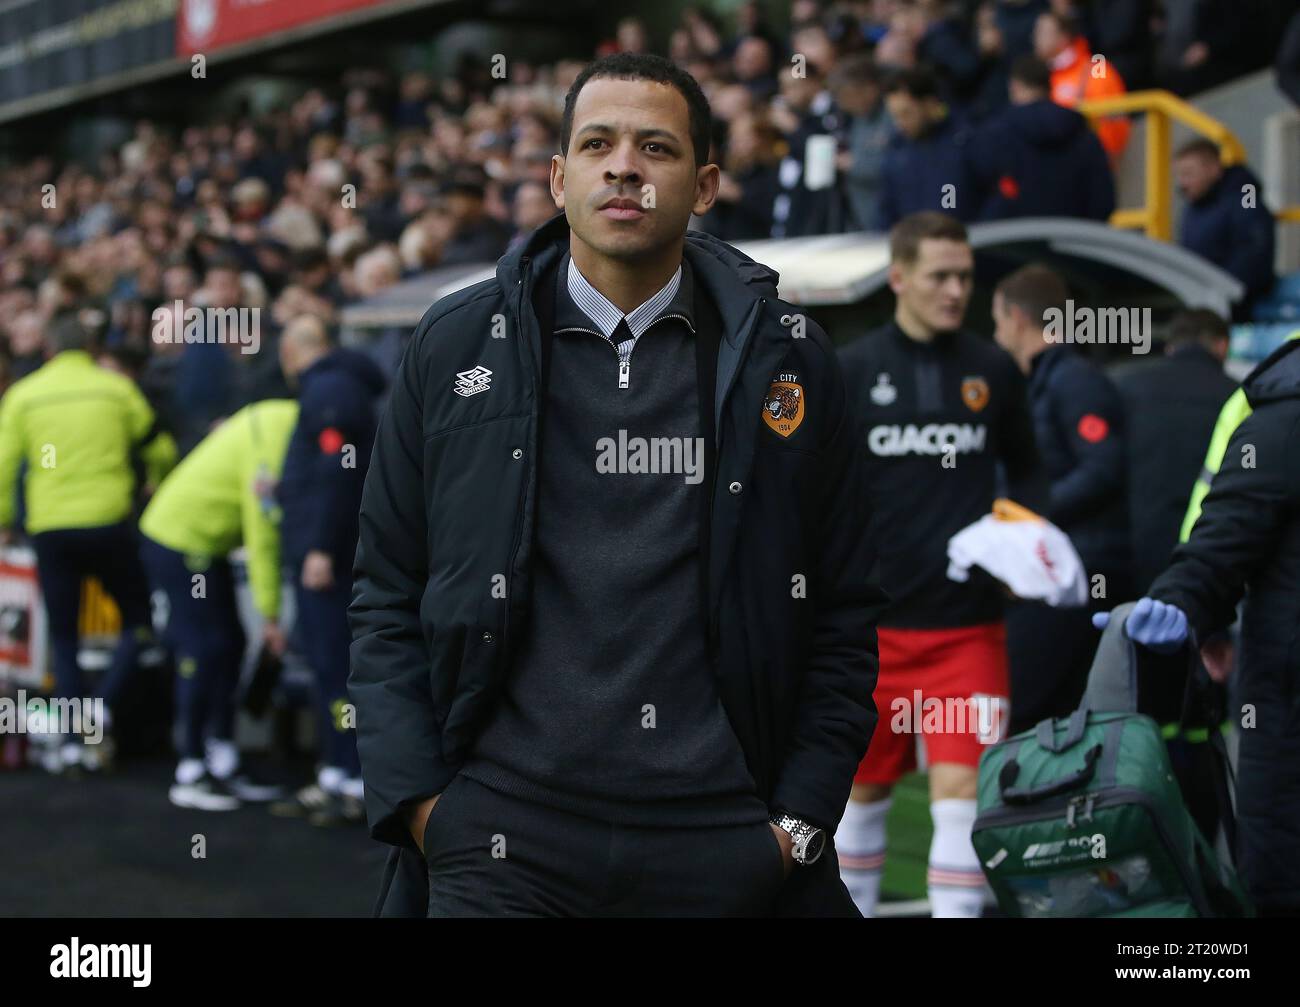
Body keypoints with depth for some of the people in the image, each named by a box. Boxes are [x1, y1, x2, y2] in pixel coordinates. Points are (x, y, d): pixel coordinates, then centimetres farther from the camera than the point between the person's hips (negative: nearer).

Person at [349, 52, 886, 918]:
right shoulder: (456, 347, 6)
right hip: (501, 843, 0)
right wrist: (419, 804, -2)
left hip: (720, 842, 0)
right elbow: (387, 602, 7)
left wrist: (801, 818, 0)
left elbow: (842, 618, 7)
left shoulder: (786, 358, 6)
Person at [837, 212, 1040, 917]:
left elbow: (1023, 468, 18)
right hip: (872, 621, 0)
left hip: (969, 625, 0)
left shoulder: (994, 371, 4)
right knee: (864, 787, 12)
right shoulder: (849, 371, -1)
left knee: (961, 791, -9)